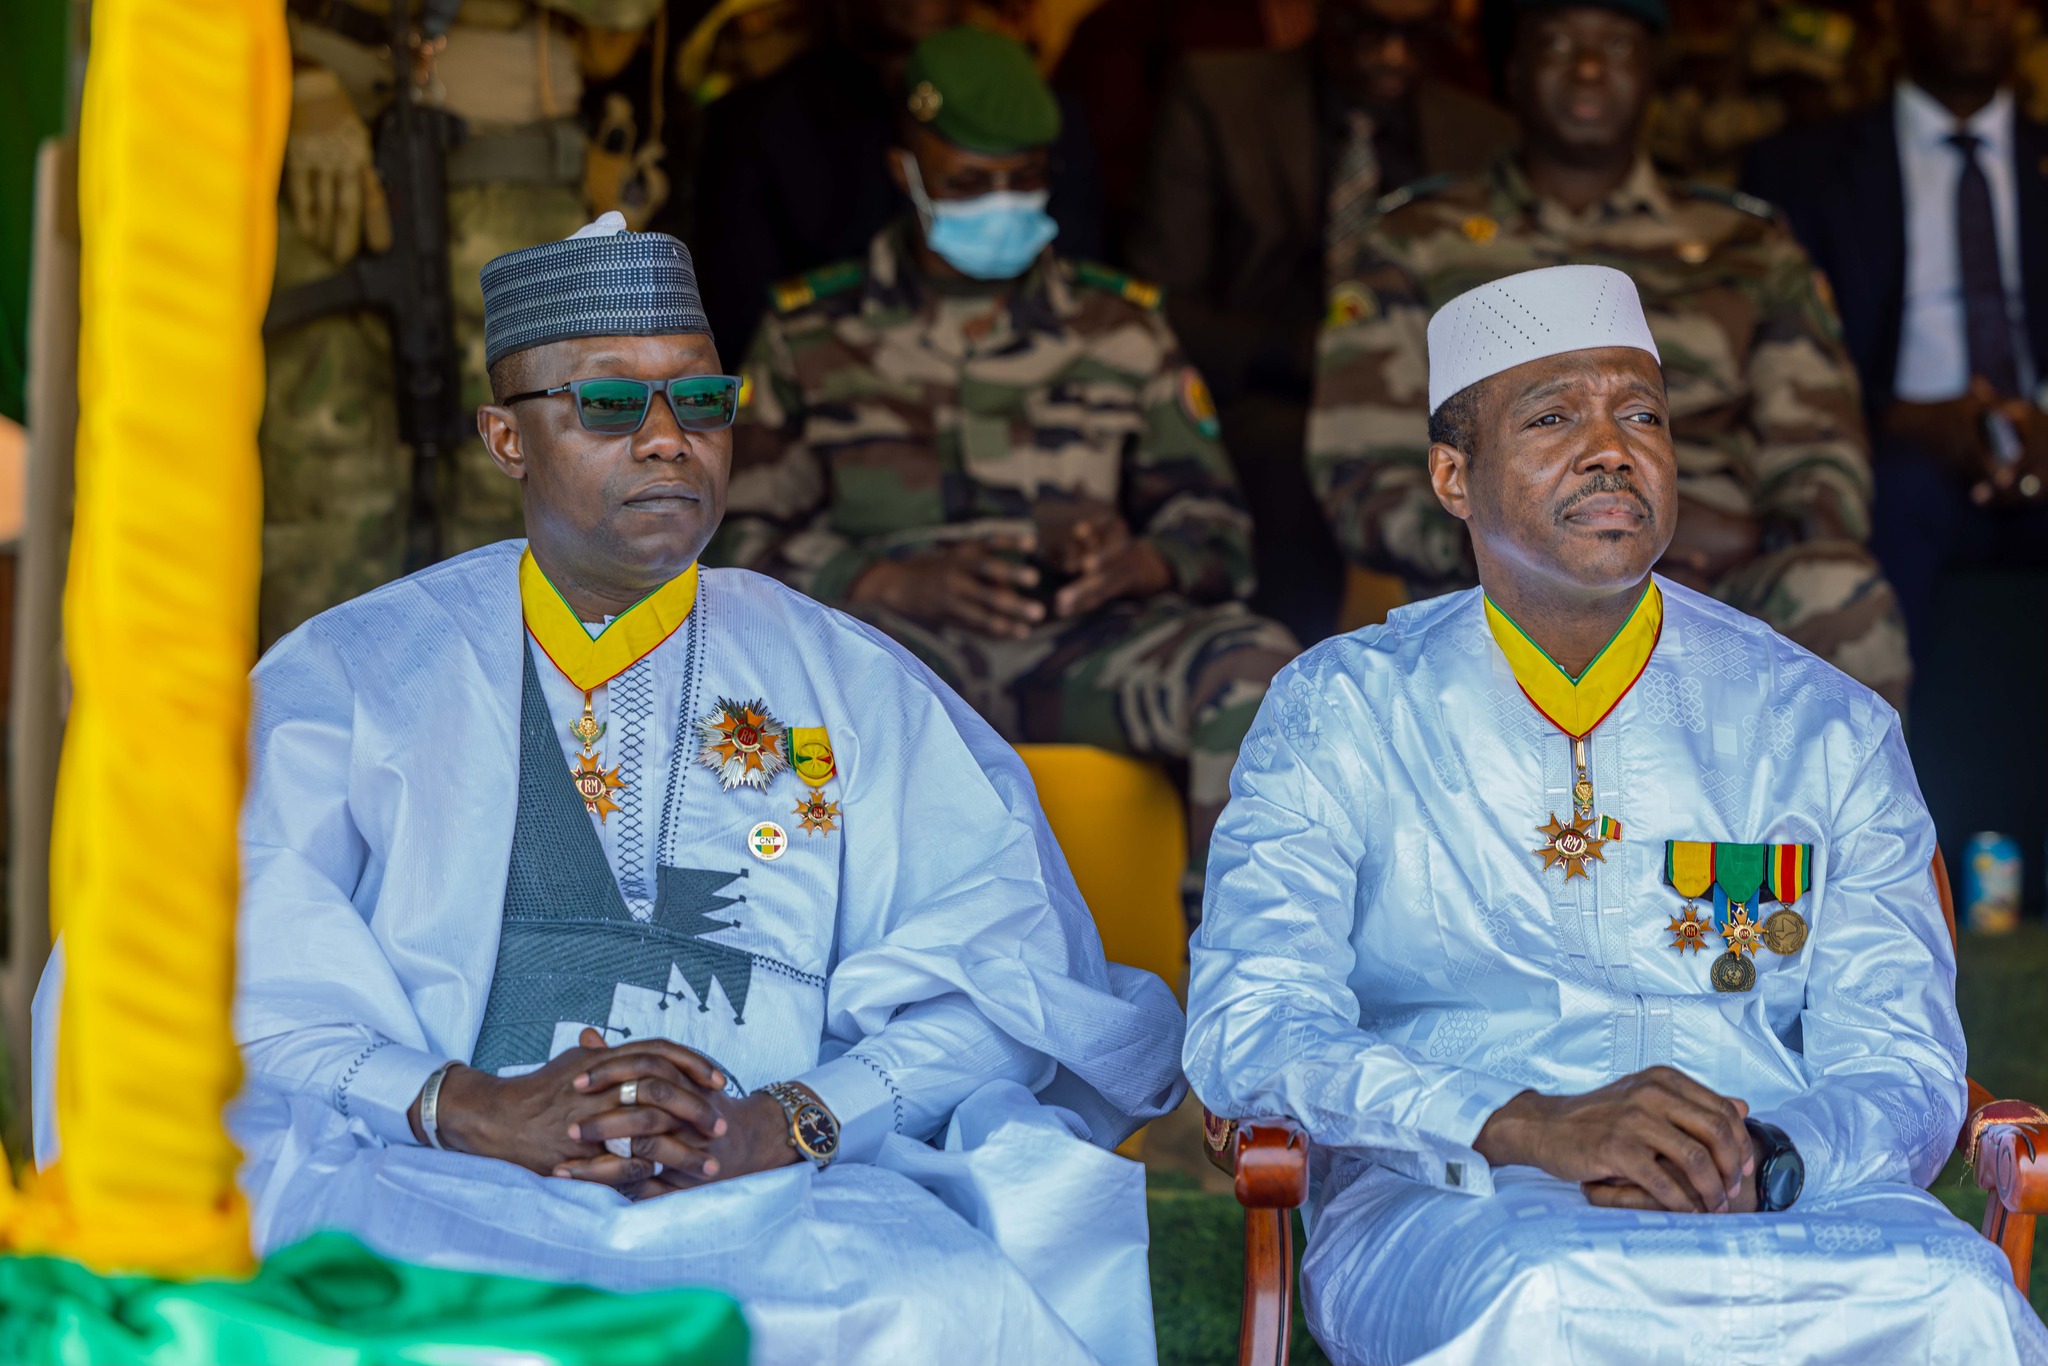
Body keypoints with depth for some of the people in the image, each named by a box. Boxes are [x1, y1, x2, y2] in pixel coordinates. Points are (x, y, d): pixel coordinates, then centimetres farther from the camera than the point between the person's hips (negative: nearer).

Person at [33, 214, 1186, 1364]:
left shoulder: (856, 694, 15)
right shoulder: (349, 675, 12)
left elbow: (1010, 967, 3)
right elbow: (231, 976, -1)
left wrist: (788, 1122, -16)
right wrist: (466, 1106, -19)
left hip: (778, 1221, 2)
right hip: (427, 1208, -2)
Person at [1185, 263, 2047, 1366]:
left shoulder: (1827, 730, 14)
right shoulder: (1339, 714, 10)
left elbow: (1904, 1073, 7)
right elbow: (1247, 1030, -3)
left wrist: (1754, 1162, -18)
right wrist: (1528, 1129, -20)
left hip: (1785, 1206, 3)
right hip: (1451, 1209, -2)